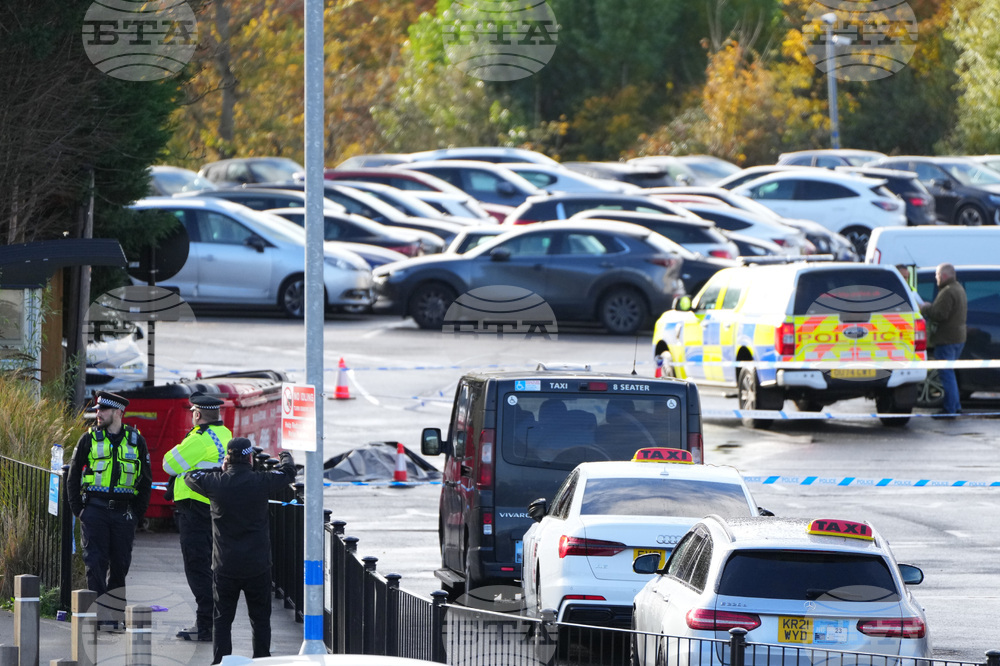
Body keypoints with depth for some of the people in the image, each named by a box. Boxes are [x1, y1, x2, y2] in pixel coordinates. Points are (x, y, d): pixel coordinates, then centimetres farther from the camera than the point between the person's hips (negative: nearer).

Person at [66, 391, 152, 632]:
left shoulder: (136, 441, 8)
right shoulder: (89, 439, 5)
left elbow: (146, 481, 13)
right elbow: (73, 476, 9)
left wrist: (138, 513, 5)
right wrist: (78, 510, 0)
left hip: (123, 511, 1)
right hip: (95, 510, -1)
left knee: (121, 564, 3)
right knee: (96, 562, -7)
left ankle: (116, 614, 10)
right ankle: (98, 614, -8)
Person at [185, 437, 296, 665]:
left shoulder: (216, 483, -9)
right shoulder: (261, 482, -10)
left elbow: (190, 477, 11)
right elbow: (288, 472, 11)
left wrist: (219, 470, 21)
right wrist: (286, 457, 34)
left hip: (225, 567, 0)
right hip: (257, 566, 0)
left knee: (222, 619, 7)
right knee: (260, 618, 12)